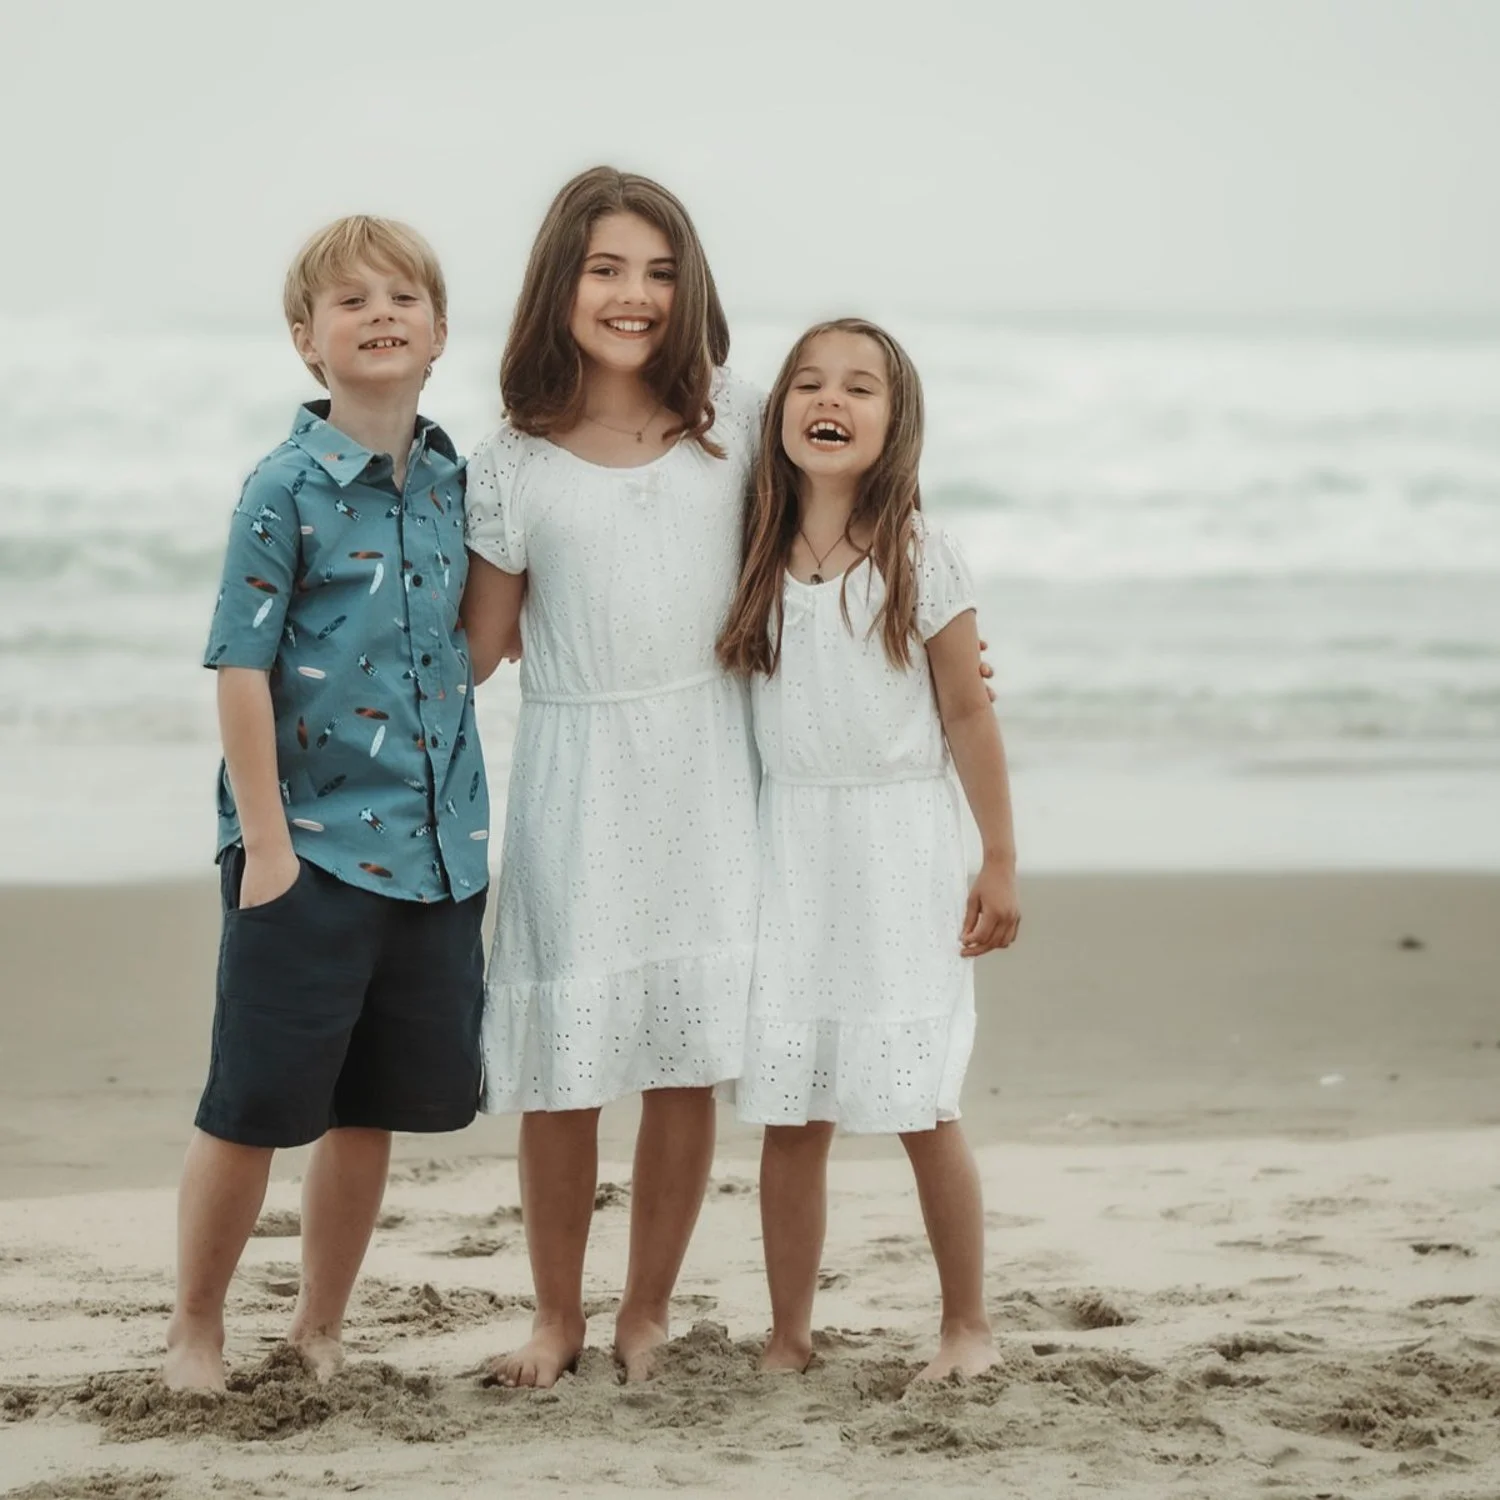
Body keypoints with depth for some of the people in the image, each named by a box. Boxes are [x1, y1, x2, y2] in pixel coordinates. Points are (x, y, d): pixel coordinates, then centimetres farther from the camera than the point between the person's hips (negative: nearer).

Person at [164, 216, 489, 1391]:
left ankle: (323, 1328, 26)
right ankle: (197, 1328, 17)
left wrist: (470, 826, 13)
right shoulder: (288, 488, -10)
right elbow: (241, 666, -12)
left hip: (434, 849, 5)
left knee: (373, 1111, 12)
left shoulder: (454, 485, 6)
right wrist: (266, 843, -15)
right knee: (255, 1104, 0)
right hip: (310, 845, -5)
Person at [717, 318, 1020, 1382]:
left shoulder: (921, 557, -4)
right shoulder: (758, 557, 4)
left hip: (900, 842, -3)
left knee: (922, 1109, -1)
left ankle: (968, 1324, 14)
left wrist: (1001, 864, -2)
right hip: (787, 846, 3)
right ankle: (789, 1336, 13)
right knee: (790, 1114, 3)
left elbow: (968, 714, -1)